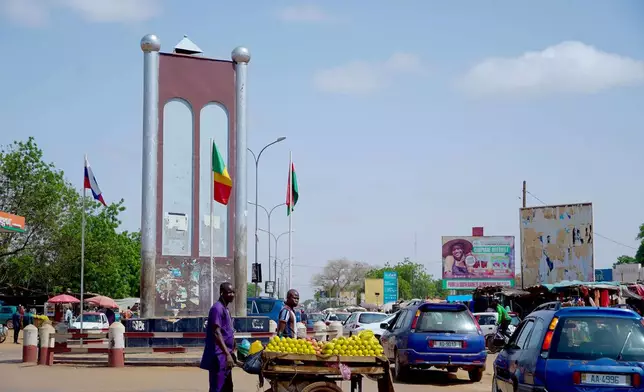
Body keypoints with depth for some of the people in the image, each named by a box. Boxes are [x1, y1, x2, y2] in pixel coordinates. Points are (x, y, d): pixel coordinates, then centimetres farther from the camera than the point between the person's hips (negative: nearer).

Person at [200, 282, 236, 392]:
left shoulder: (225, 309, 16)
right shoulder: (217, 308, -15)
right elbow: (216, 333, -23)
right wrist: (228, 354, -28)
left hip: (224, 356, 10)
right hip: (219, 357, -10)